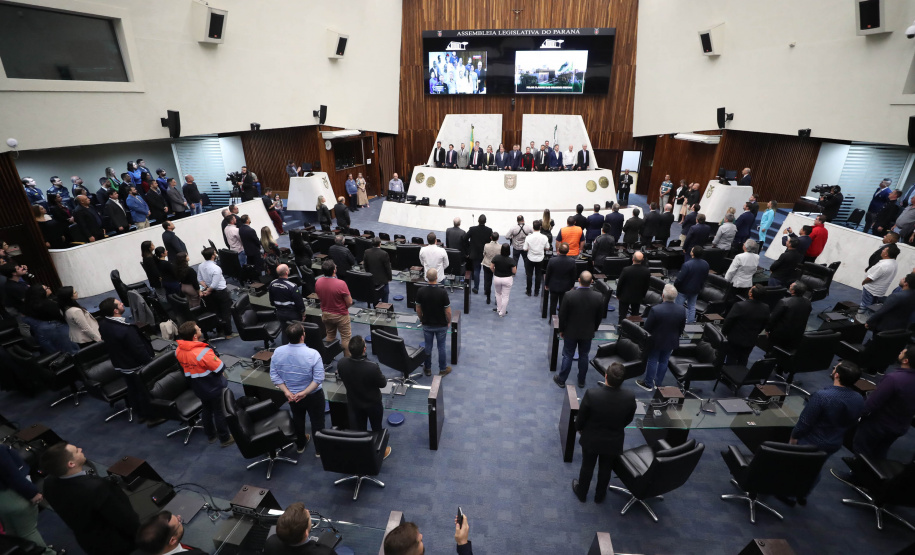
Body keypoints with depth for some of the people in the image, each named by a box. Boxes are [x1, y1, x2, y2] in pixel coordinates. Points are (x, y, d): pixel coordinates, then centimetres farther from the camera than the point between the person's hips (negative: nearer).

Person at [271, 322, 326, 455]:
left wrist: (286, 391, -8)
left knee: (297, 419, 28)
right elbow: (319, 379, -26)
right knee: (317, 421, 18)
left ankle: (300, 445, 50)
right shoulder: (313, 354, -29)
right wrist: (304, 393, -17)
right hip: (313, 396, -4)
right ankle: (319, 450, 35)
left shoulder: (278, 352, -18)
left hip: (291, 395, 4)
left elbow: (274, 376, -10)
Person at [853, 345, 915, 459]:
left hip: (878, 425, -6)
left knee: (861, 452, 15)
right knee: (880, 454, 27)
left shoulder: (893, 378, -34)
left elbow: (871, 403, -28)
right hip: (901, 428, 6)